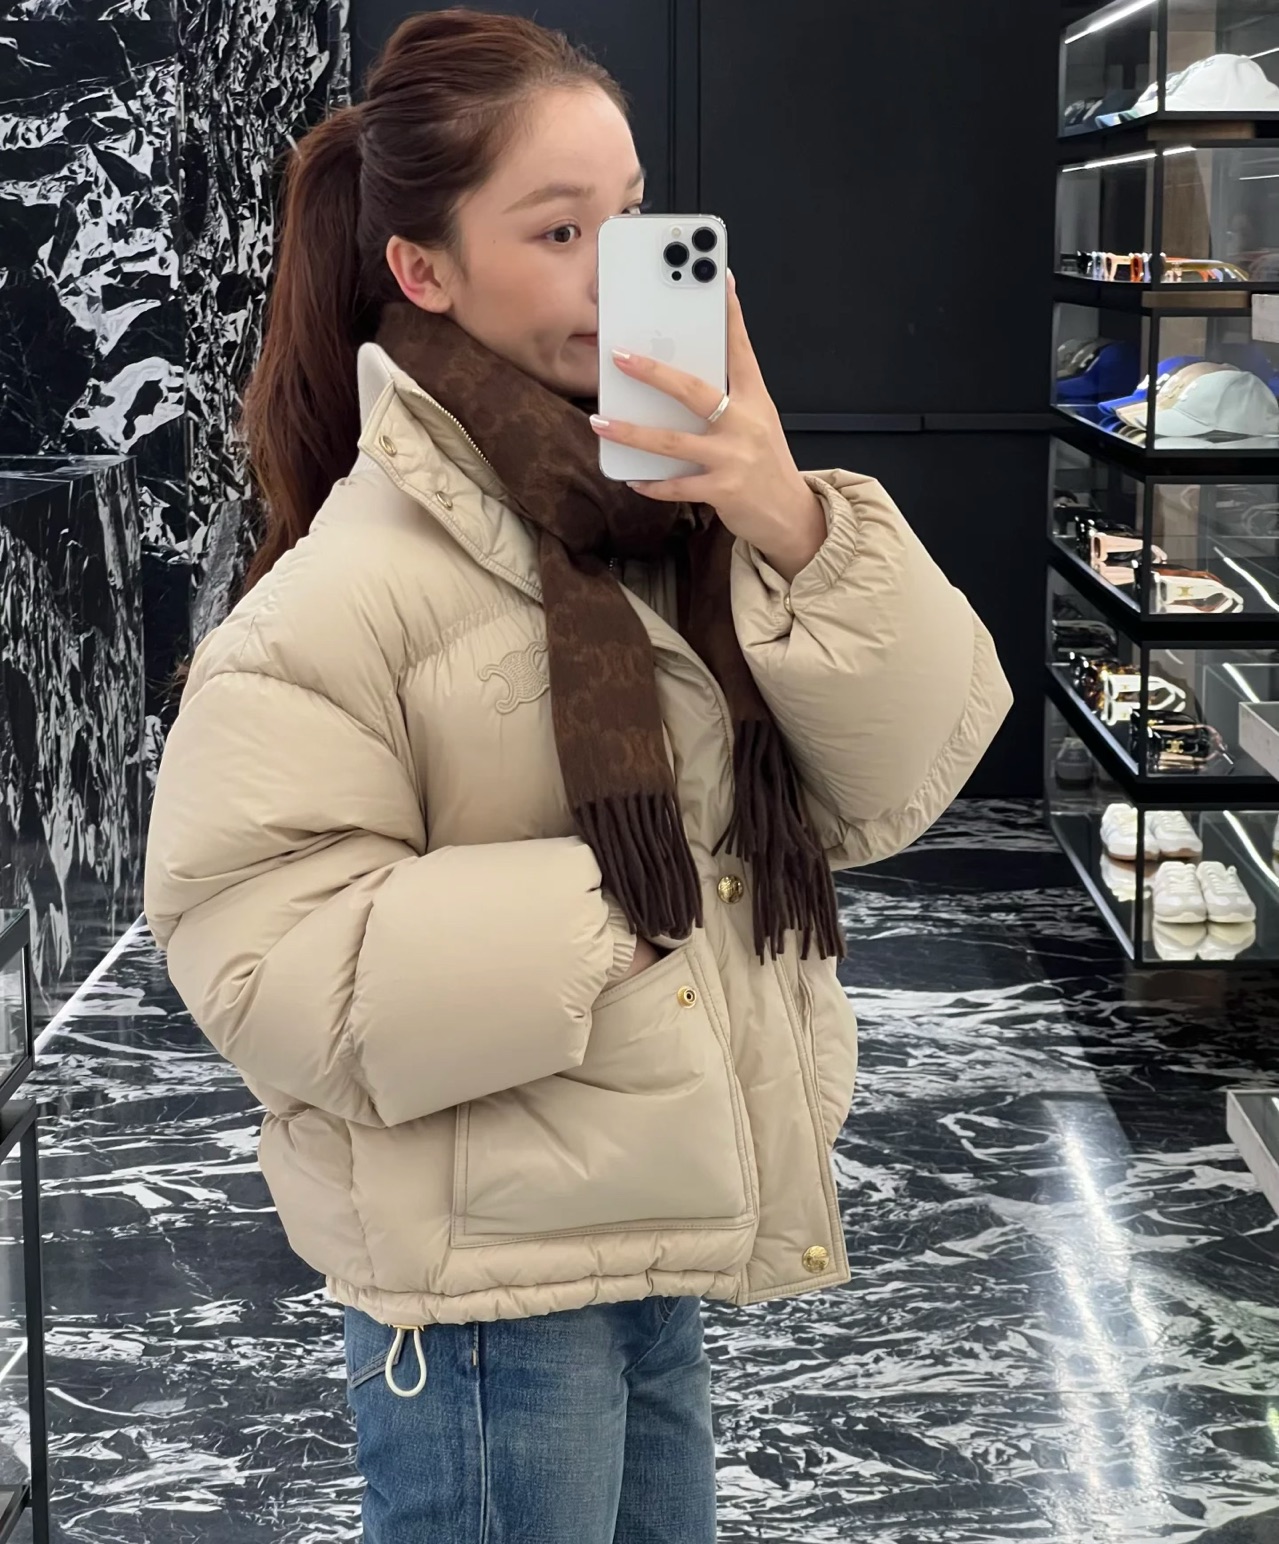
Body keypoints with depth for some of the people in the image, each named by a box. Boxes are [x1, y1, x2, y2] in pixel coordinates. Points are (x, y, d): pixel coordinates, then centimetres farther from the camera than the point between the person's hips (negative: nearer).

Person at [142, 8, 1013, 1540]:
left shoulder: (678, 502, 1)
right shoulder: (354, 579, -15)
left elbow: (890, 780, -4)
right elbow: (267, 961, -19)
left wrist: (798, 536, -18)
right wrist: (604, 917, -20)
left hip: (663, 1241, 6)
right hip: (488, 1280, -6)